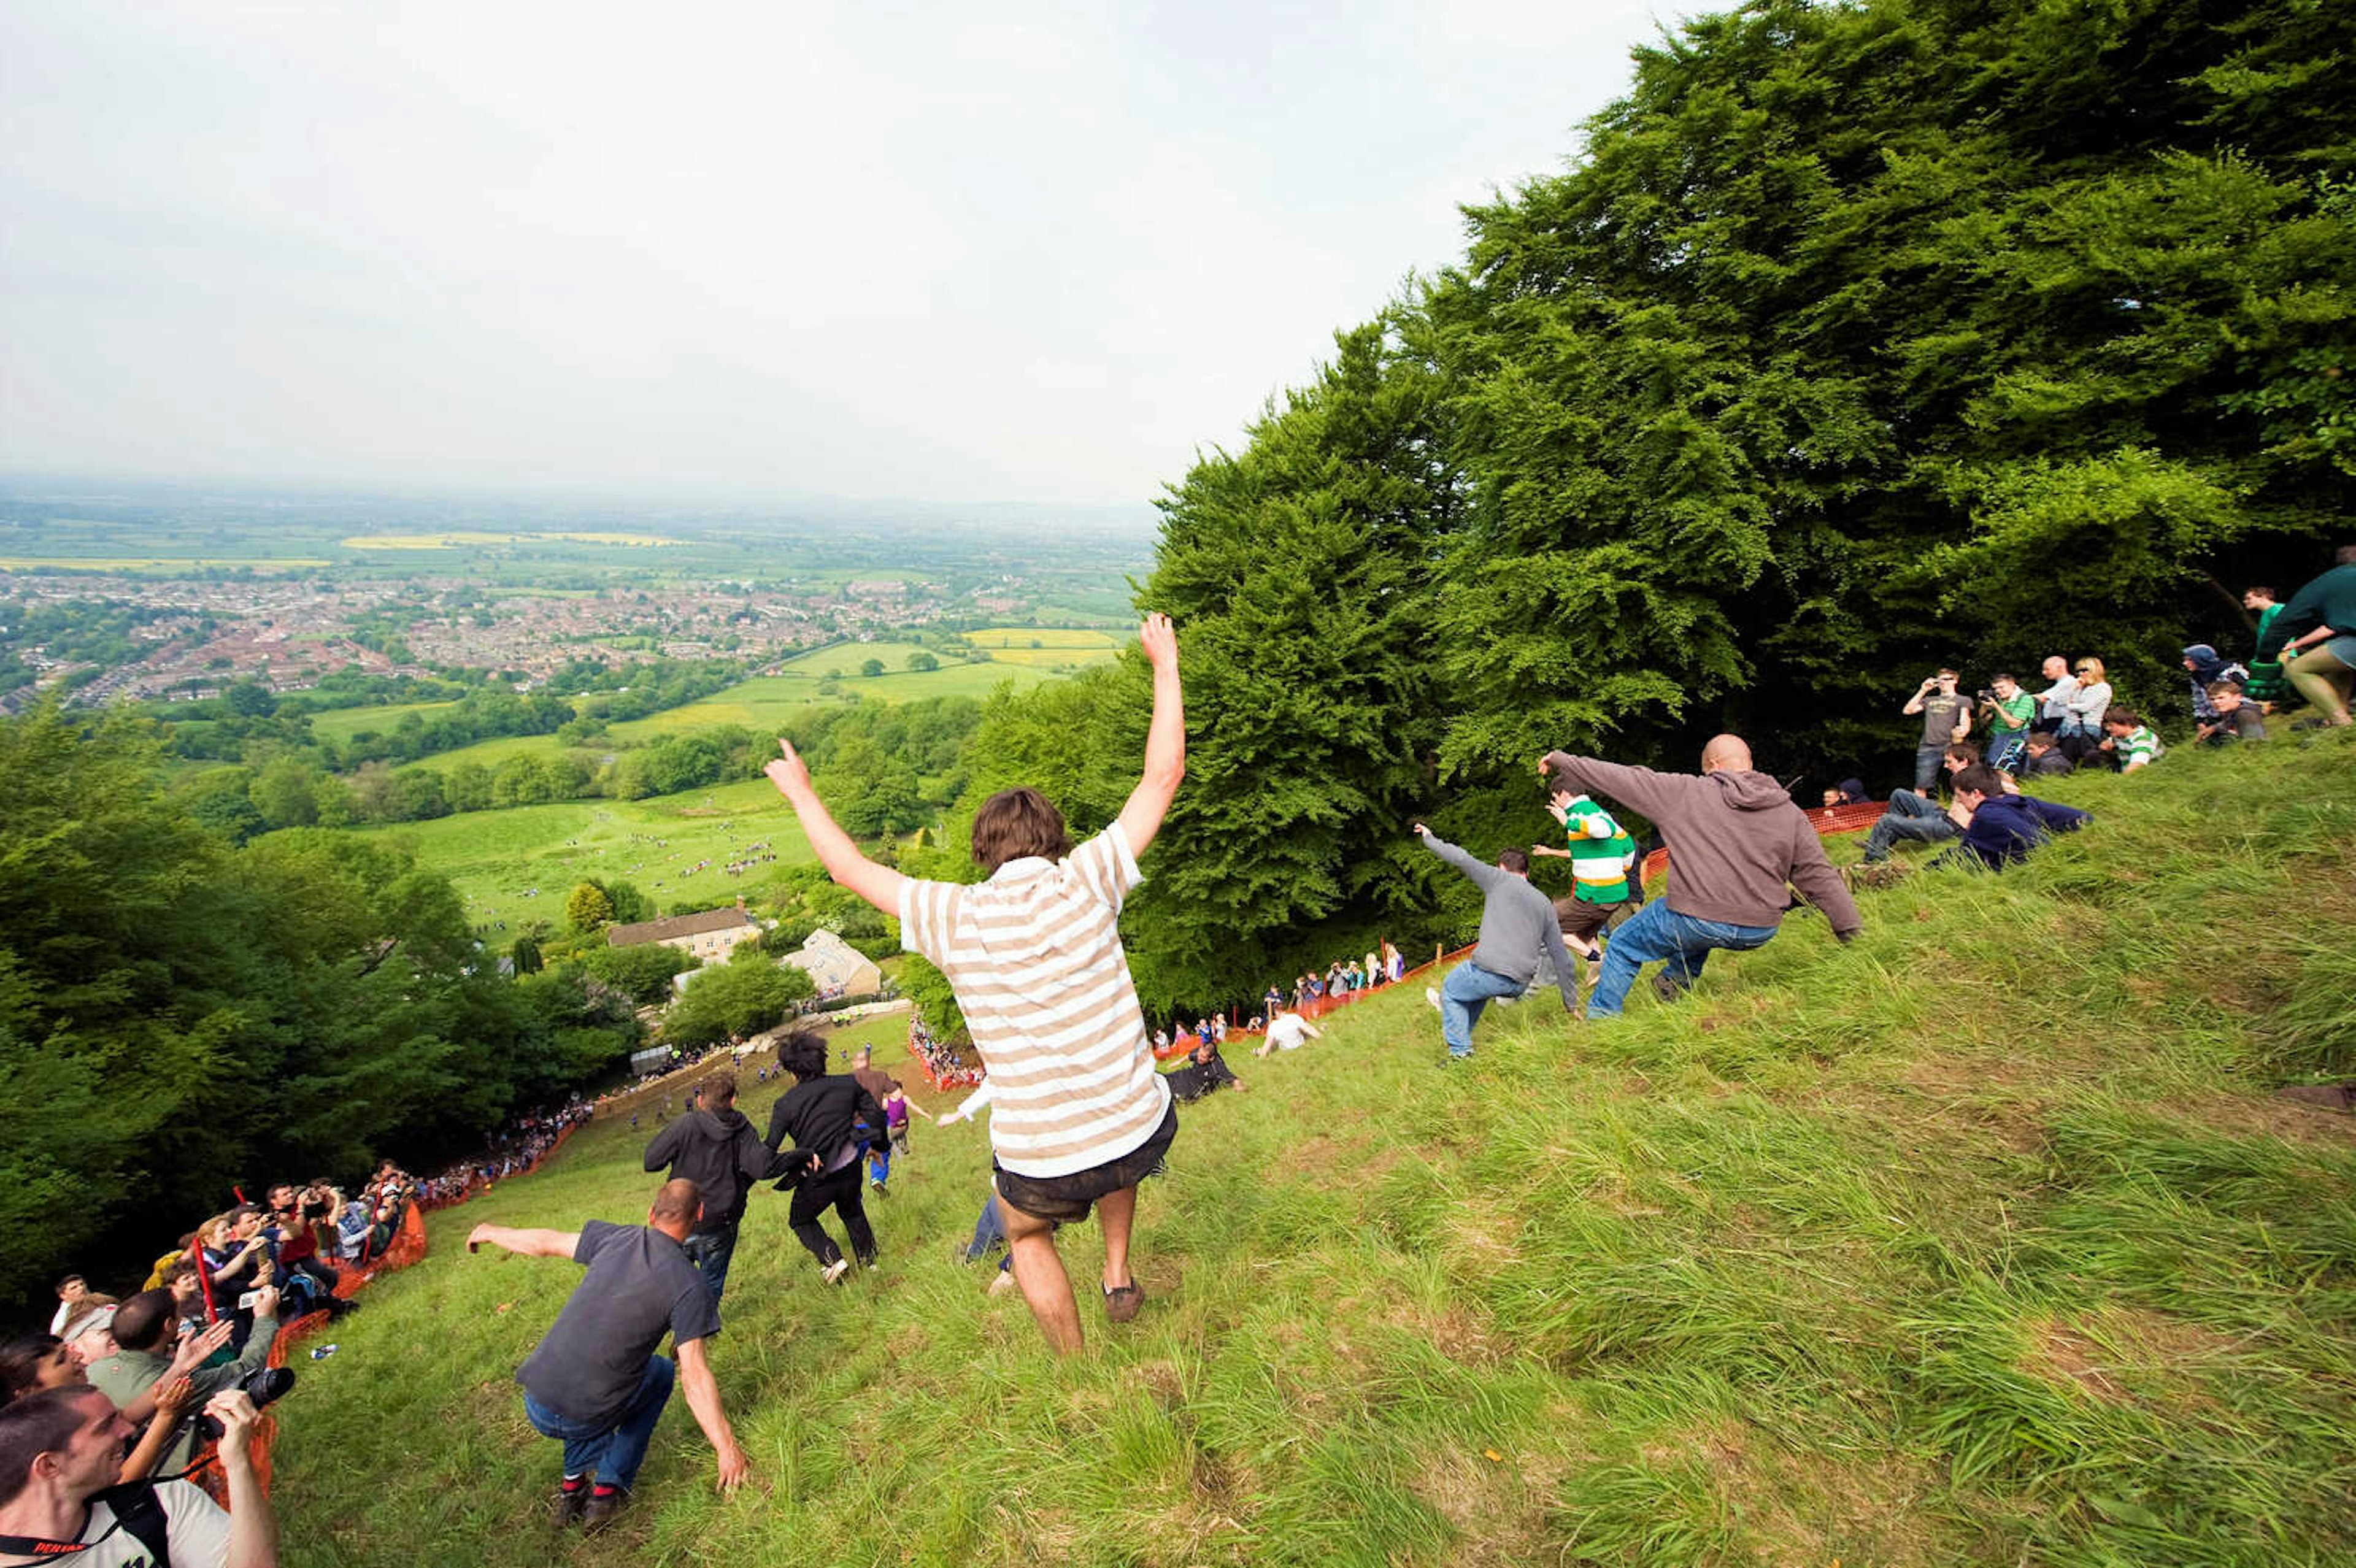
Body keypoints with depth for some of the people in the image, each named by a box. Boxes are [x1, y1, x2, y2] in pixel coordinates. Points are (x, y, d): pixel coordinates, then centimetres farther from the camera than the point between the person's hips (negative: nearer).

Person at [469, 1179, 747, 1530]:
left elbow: (544, 1243, 12)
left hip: (534, 1405, 4)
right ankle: (608, 1490, 20)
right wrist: (727, 1448, -7)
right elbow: (695, 1375, -15)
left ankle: (573, 1483, 29)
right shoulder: (690, 1287, -13)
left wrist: (491, 1233, 31)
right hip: (582, 1419, -4)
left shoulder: (617, 1238, -2)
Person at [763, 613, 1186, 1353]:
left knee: (1027, 1235, 35)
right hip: (1143, 1137, 1)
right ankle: (1118, 1278, 36)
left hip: (1045, 1167, -1)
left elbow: (853, 869, 9)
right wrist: (1165, 667, 8)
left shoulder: (954, 917, -9)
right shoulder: (1085, 881, -10)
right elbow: (1163, 776, -3)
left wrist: (802, 795, 24)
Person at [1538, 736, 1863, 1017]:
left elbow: (1624, 779, -1)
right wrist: (1851, 927, 16)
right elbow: (1818, 875, 8)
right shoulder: (1791, 814, 7)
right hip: (1760, 932, 5)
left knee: (1622, 948, 17)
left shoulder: (1686, 793, -4)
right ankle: (1676, 983, 45)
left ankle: (1600, 1021, 21)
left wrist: (1563, 762, 7)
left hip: (1696, 920, -5)